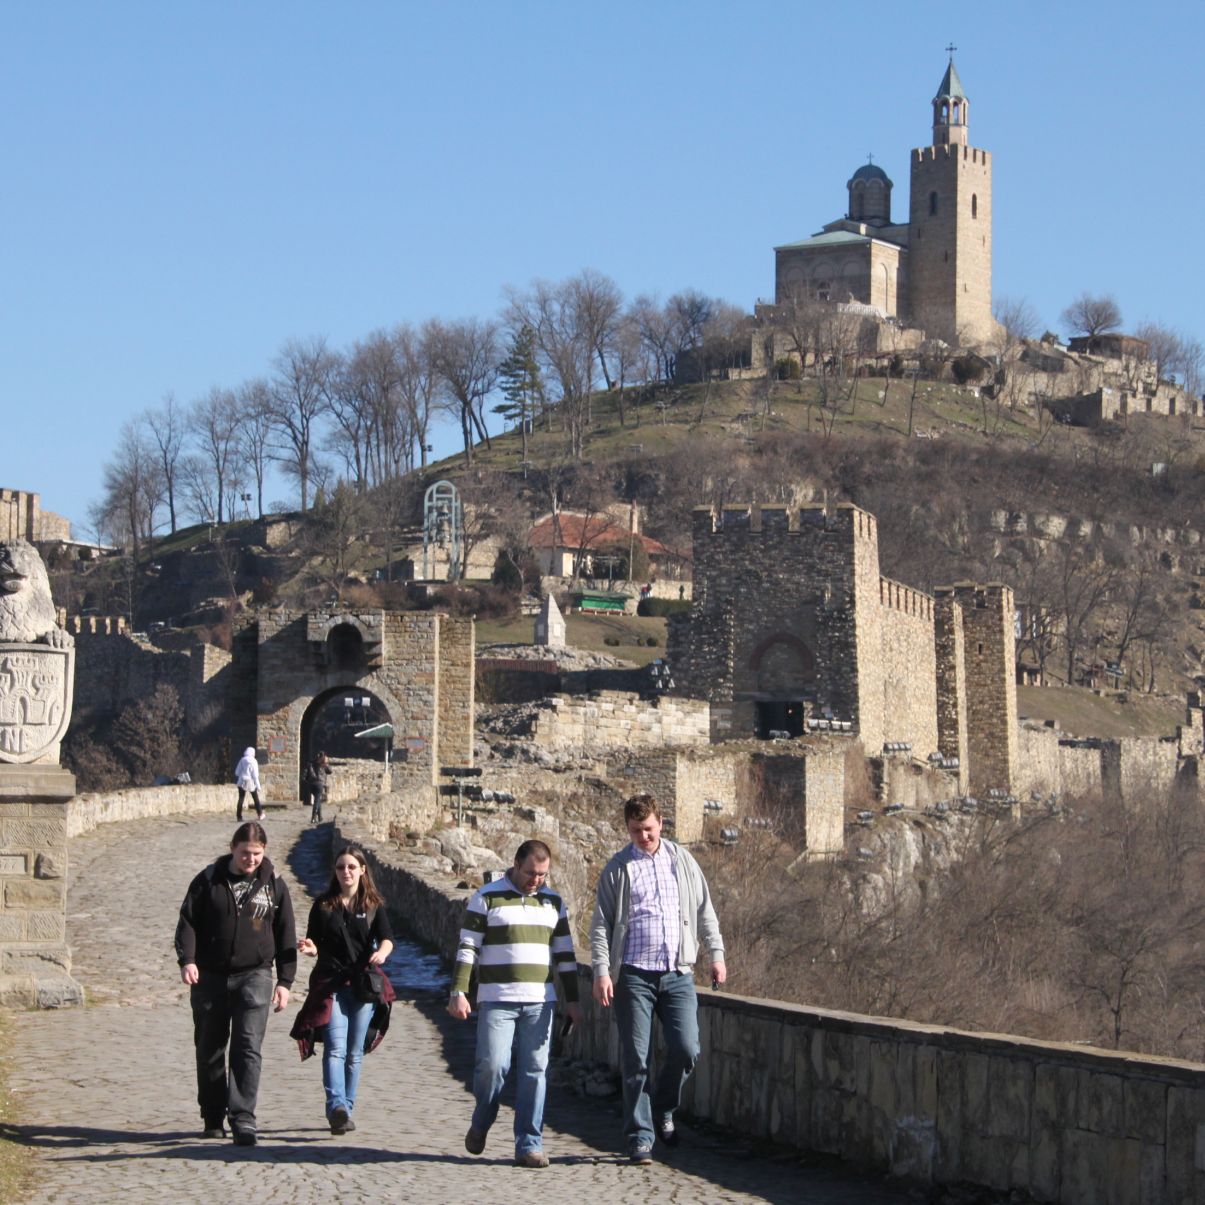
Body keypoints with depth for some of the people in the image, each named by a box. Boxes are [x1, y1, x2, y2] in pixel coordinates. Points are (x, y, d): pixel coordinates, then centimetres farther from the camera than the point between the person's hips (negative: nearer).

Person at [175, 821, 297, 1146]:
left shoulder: (274, 885, 5)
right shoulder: (208, 881, 3)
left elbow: (286, 936, 9)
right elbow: (188, 921, 1)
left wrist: (285, 980, 4)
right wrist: (187, 959, -16)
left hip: (254, 976, -1)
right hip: (210, 976, 1)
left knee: (248, 1047, -14)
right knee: (209, 1049, 9)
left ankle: (243, 1117, -17)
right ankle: (212, 1117, 22)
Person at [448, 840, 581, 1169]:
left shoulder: (553, 903, 14)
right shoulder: (487, 898, 2)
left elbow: (565, 955, 19)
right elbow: (467, 948, -1)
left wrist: (572, 1001, 15)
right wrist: (458, 992, -9)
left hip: (540, 1002, 3)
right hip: (496, 1000, -3)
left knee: (535, 1071, 0)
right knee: (492, 1065, -10)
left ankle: (529, 1145, 3)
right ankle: (480, 1125, 17)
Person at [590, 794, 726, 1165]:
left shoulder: (682, 860, 11)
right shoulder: (617, 869, 3)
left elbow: (704, 910, 18)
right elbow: (601, 924, 1)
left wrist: (716, 953, 12)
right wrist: (602, 971, -9)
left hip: (678, 974, 2)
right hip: (634, 976, -2)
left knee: (686, 1049, -7)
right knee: (635, 1058, -2)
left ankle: (662, 1109, 19)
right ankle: (640, 1136, 7)